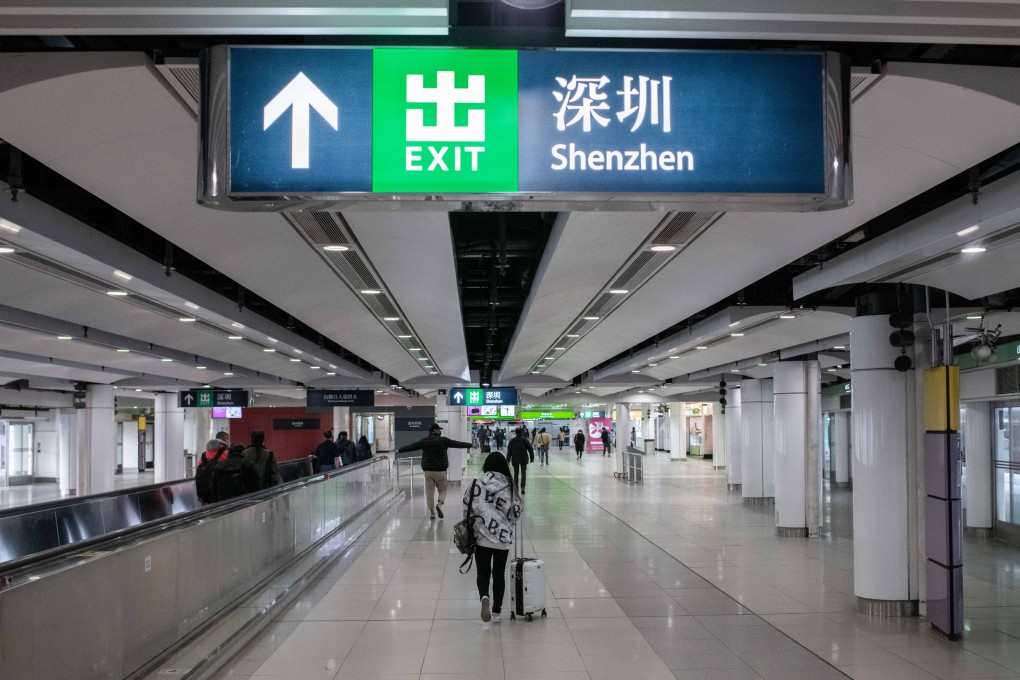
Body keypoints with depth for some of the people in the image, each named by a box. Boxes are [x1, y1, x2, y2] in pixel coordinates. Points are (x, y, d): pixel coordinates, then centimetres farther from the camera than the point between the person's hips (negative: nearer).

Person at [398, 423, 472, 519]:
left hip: (428, 470, 2)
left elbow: (411, 446, 8)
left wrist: (399, 450, 21)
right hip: (440, 470, -2)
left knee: (429, 492, 7)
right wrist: (471, 445, 9)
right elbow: (458, 444, 0)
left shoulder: (424, 441, 3)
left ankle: (432, 512, 5)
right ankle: (439, 504, -15)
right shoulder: (443, 441, -3)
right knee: (442, 490, 10)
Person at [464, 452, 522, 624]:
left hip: (481, 537, 0)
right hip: (503, 537, 1)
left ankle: (484, 597, -17)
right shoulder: (509, 487, -4)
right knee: (499, 574, 14)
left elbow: (467, 508, -2)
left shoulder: (477, 484, -5)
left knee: (483, 572, 12)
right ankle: (496, 612, 19)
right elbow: (516, 511, -2)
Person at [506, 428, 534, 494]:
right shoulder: (525, 440, -5)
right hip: (523, 459, -1)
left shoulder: (512, 441, -1)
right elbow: (530, 449, -3)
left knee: (516, 474, 15)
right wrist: (532, 458, 5)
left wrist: (508, 460, 2)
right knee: (523, 473, 0)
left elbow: (509, 451, -1)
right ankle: (522, 488, -13)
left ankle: (516, 487, 20)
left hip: (515, 459, 1)